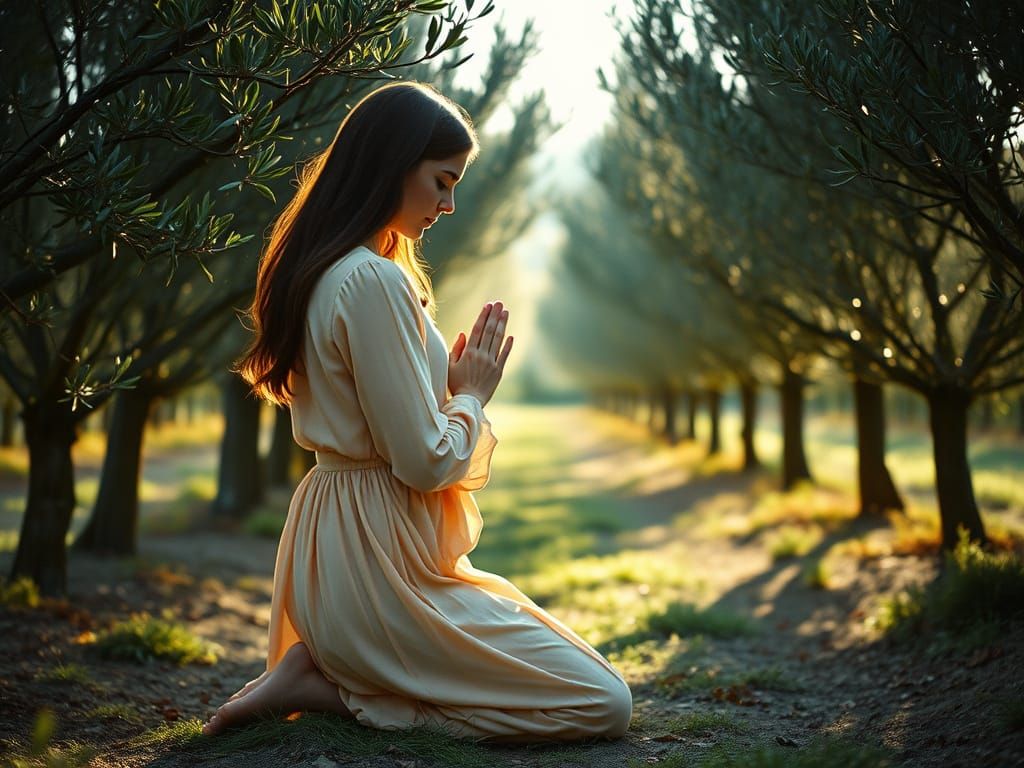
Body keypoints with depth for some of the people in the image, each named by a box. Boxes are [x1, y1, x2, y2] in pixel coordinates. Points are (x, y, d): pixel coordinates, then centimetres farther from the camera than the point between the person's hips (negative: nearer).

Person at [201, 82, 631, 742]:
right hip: (383, 559, -10)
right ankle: (339, 691, -5)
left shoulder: (320, 272, 10)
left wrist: (452, 382, 6)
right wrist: (472, 394, -3)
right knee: (607, 705, -2)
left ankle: (326, 671, 11)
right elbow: (424, 462, -20)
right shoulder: (375, 280, -21)